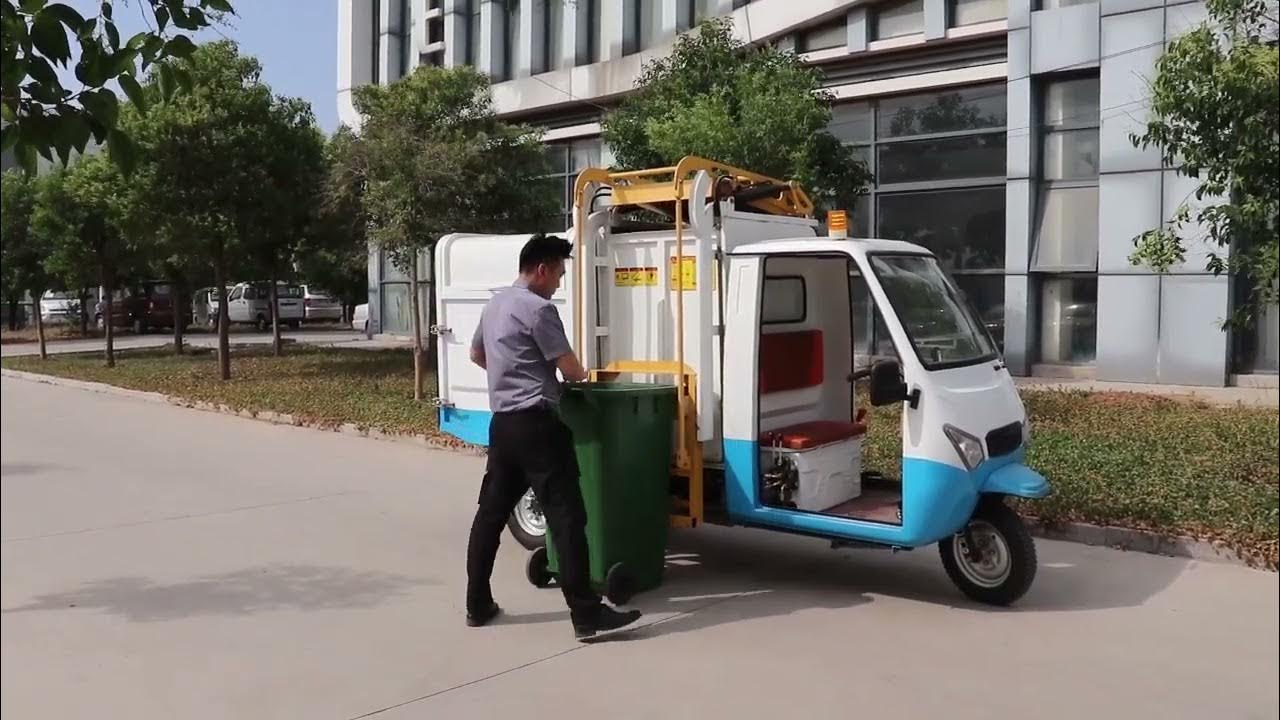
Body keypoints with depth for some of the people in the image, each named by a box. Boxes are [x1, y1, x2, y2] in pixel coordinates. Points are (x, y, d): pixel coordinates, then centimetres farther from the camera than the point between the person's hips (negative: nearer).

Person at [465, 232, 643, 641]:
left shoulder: (495, 304, 16)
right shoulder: (538, 309, -13)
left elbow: (477, 355, 31)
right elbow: (570, 370, -11)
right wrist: (582, 376, 10)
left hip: (502, 422, 10)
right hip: (535, 424, -10)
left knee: (491, 512, 14)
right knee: (566, 517, -9)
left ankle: (478, 605, 21)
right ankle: (586, 615, -10)